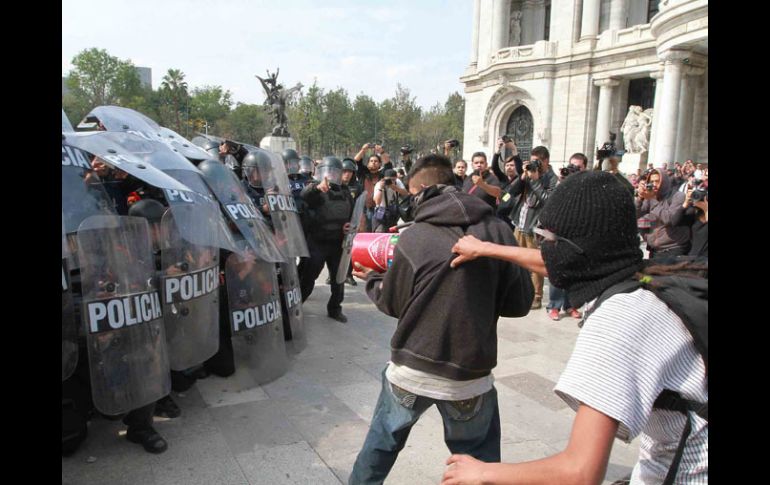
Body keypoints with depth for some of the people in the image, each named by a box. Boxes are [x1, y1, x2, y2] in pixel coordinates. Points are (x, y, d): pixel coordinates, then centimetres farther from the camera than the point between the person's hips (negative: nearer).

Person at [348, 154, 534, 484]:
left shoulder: (413, 237, -9)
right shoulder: (498, 231, -7)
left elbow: (392, 304, 2)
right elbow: (519, 303, -1)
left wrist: (372, 279, 21)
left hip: (410, 371, 0)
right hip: (469, 375, 0)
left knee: (381, 444, 24)